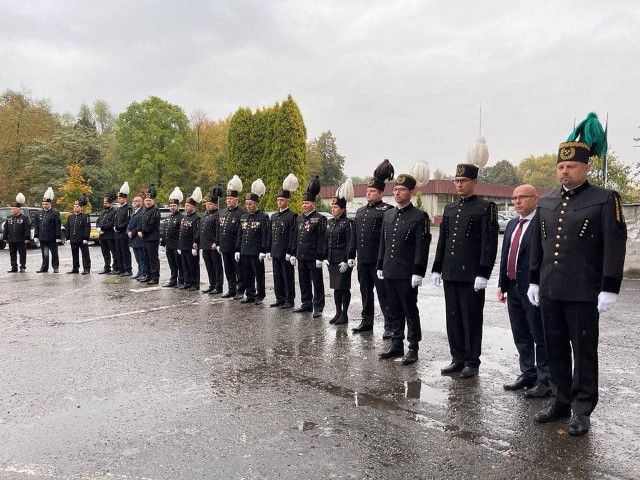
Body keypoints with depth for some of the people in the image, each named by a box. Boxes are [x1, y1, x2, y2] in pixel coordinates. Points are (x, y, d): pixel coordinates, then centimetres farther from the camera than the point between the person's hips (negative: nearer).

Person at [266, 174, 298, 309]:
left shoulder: (292, 216, -7)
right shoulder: (274, 216, 14)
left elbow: (292, 236, -11)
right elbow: (270, 235, 17)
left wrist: (289, 252, -16)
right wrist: (268, 250, 12)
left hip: (285, 253, -7)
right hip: (275, 252, 7)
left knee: (288, 277, 1)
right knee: (277, 277, 12)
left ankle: (289, 300, 9)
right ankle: (280, 299, 21)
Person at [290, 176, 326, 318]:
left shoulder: (320, 219, -8)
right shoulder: (299, 218, 13)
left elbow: (321, 240, -11)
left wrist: (319, 257, -15)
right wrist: (293, 254, 11)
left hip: (313, 258, -7)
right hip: (301, 257, 7)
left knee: (317, 283, 1)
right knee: (303, 282, 13)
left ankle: (318, 307, 7)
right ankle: (306, 304, 25)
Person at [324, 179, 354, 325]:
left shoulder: (347, 223, -10)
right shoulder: (330, 222, 11)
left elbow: (350, 243, -14)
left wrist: (347, 261, -18)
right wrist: (325, 257, 9)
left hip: (343, 260, -7)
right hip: (332, 260, 7)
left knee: (344, 287, 1)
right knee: (336, 287, 13)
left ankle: (344, 315, 9)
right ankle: (338, 313, 22)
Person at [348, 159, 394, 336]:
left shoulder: (387, 210, -6)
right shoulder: (360, 211, 15)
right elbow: (354, 235, 17)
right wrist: (351, 255, 13)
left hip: (379, 260, -7)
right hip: (362, 260, 7)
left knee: (383, 293, -1)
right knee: (365, 292, 15)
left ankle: (390, 326, 7)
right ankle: (367, 321, 26)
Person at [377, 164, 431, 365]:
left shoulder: (419, 216, -7)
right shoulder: (387, 215, 12)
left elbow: (422, 247, -11)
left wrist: (418, 273, -15)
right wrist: (380, 266, 13)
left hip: (407, 274, -6)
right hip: (389, 273, 6)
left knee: (410, 311, 3)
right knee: (394, 311, 14)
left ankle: (413, 348, 14)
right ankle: (397, 345, 25)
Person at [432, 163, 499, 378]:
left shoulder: (486, 207, -5)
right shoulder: (449, 208, 14)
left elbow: (490, 243, -10)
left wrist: (483, 273, -16)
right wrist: (437, 268, 12)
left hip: (472, 275, -6)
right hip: (450, 273, 6)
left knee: (471, 319, 3)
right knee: (453, 318, 11)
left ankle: (472, 362, 15)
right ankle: (458, 358, 23)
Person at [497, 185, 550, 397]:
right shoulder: (512, 224, 15)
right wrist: (502, 284, 13)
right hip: (513, 288, 8)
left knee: (540, 337, 3)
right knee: (521, 337, 16)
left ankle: (545, 381, 14)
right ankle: (527, 375, 30)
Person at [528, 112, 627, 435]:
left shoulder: (605, 200, -4)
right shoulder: (546, 202, 10)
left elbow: (615, 247, -8)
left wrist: (609, 288, -13)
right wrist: (534, 281, 13)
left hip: (584, 293, -5)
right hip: (550, 291, 5)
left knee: (584, 352, 6)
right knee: (556, 350, 13)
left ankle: (582, 411, 18)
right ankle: (560, 401, 27)